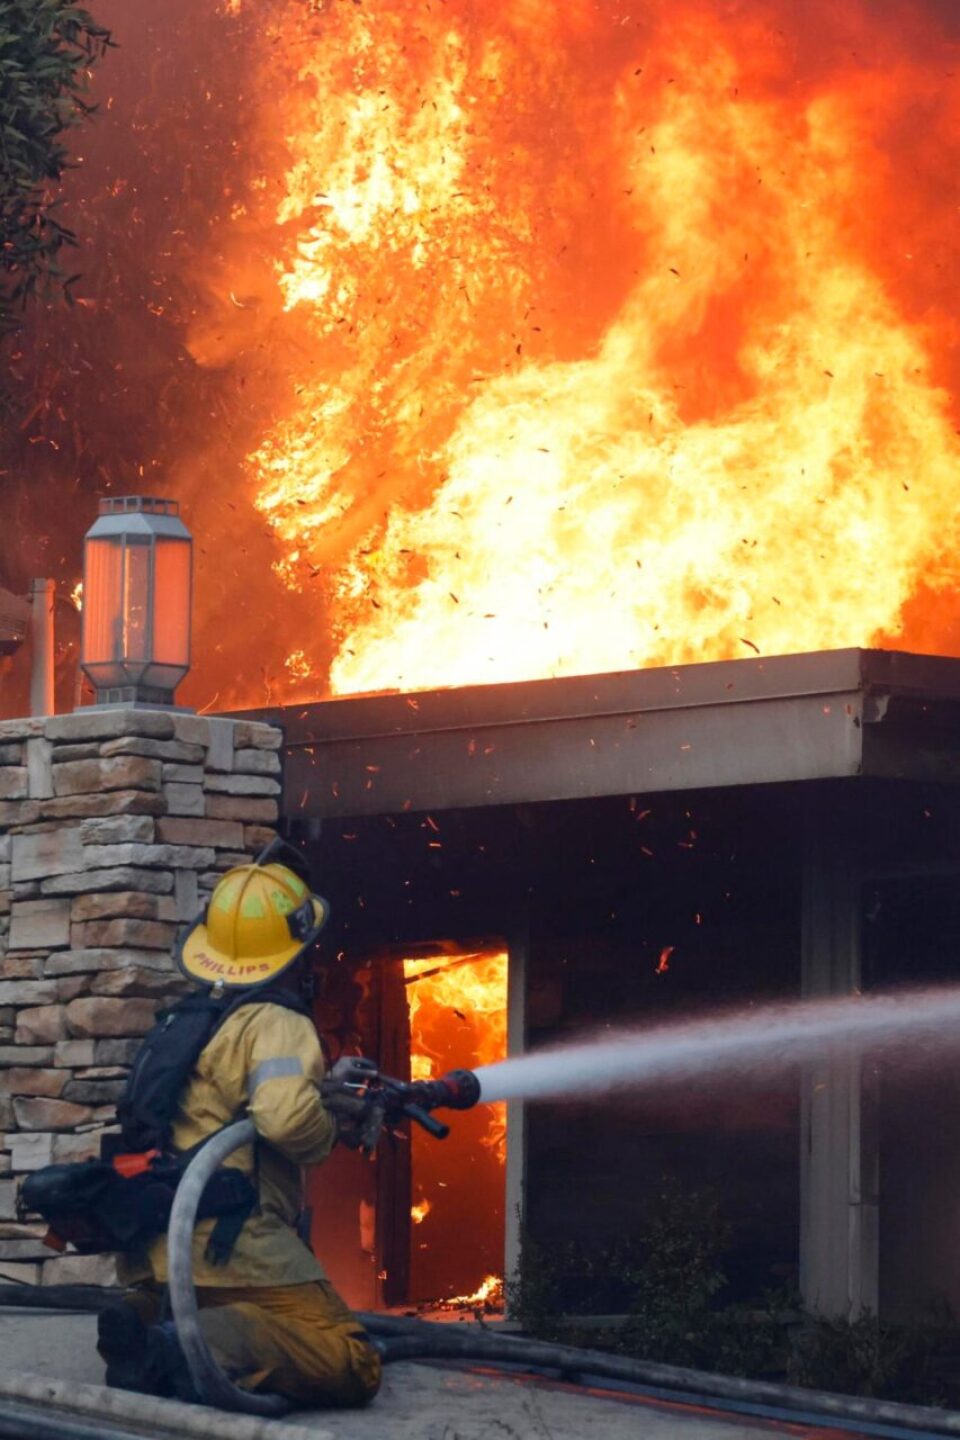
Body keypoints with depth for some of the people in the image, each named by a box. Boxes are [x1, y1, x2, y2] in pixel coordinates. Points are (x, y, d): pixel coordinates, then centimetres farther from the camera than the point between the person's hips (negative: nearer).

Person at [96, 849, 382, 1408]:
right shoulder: (277, 1022, -6)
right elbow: (288, 1117, -23)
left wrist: (336, 1105, 18)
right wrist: (332, 1131, -1)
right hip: (231, 1243, -8)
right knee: (353, 1369, -10)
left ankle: (145, 1321, -2)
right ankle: (209, 1346, -29)